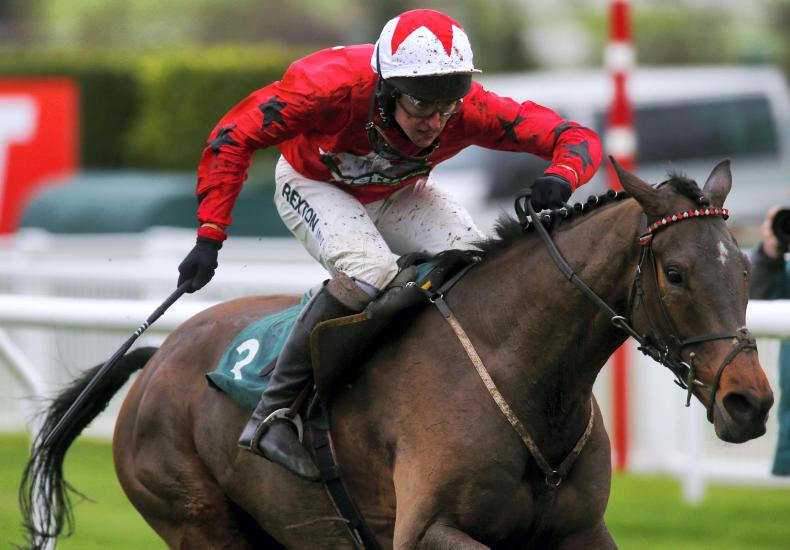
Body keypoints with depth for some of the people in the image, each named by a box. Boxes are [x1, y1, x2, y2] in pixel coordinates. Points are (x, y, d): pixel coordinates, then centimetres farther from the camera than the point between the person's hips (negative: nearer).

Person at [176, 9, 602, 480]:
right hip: (314, 185, -4)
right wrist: (210, 237, -31)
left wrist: (560, 179, -51)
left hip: (400, 193, 4)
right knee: (369, 271, -32)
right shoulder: (331, 85, -40)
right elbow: (234, 138, -29)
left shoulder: (470, 110, -33)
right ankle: (271, 414, -23)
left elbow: (579, 140, -28)